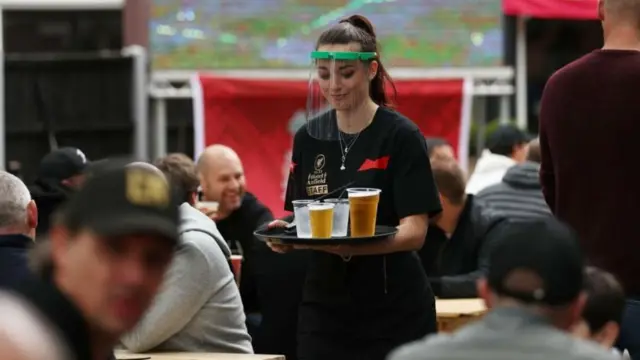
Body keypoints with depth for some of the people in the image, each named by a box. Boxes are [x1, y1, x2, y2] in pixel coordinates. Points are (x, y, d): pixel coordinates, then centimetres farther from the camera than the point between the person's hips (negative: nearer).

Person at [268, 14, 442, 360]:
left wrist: (353, 245, -31)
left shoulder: (401, 136, -8)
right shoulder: (308, 137, 7)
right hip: (324, 310, 4)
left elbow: (414, 232, -14)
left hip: (395, 313, -4)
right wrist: (286, 232, -9)